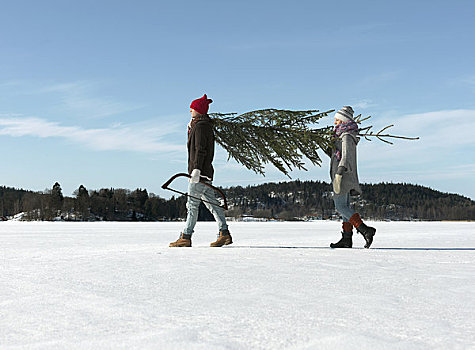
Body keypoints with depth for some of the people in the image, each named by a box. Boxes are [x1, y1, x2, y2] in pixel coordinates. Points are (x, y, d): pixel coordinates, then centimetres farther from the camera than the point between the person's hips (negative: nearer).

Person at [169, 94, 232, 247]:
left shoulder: (200, 126, -10)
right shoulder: (206, 126, 20)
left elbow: (200, 149, -19)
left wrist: (196, 169, -25)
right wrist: (190, 129, 17)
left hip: (200, 172, -10)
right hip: (205, 172, 10)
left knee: (192, 204, -7)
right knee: (212, 203, 7)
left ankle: (186, 237, -5)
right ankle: (224, 234, 4)